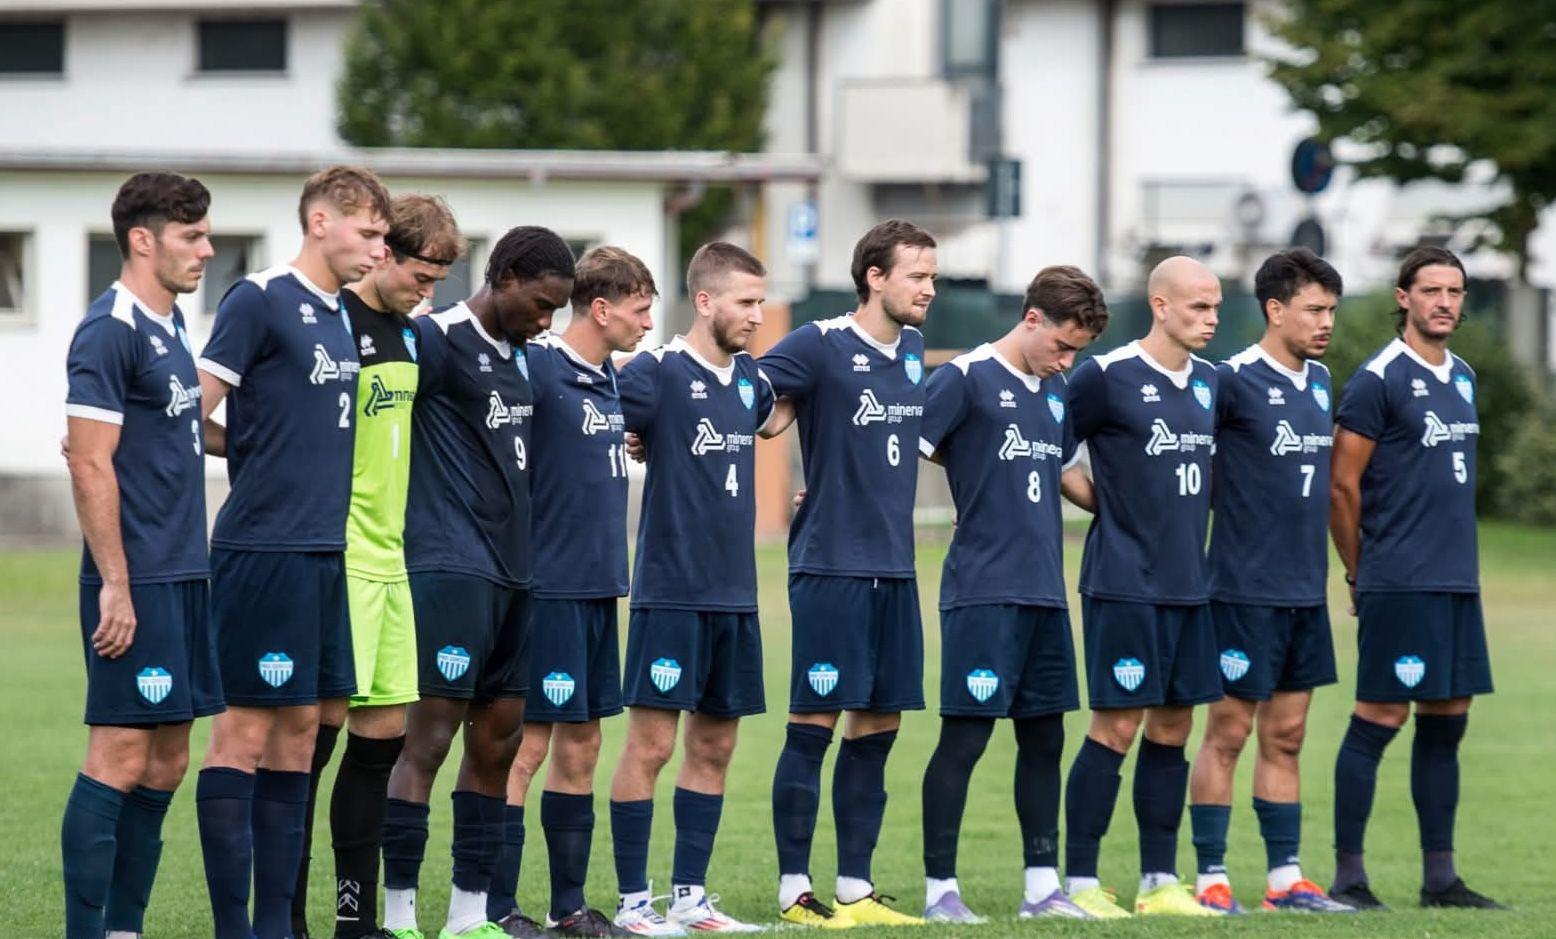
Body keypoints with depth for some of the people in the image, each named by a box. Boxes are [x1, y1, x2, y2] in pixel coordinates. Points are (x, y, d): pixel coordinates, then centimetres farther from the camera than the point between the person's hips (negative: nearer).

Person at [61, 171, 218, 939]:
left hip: (183, 578, 9)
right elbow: (90, 466, -17)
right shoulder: (109, 332, -13)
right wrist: (115, 586, -19)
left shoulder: (170, 326, 15)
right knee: (120, 756, -9)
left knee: (165, 762, 9)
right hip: (138, 581, -9)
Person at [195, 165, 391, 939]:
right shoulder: (259, 302, -10)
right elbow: (192, 419, -12)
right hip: (261, 550, -8)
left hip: (324, 554, 8)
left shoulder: (340, 317, 15)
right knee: (245, 730, -6)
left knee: (299, 727, 9)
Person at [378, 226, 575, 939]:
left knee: (497, 743, 10)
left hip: (511, 573, 9)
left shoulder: (518, 353, 17)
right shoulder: (439, 340, -10)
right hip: (451, 566, -9)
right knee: (428, 738, -10)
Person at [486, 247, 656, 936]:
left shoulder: (609, 380, 12)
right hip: (548, 588, -8)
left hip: (598, 588, 8)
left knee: (580, 745, 11)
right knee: (527, 746, -6)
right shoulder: (536, 368, -14)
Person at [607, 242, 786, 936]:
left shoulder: (749, 377, 11)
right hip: (671, 590, -7)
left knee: (714, 747, 10)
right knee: (651, 744, -5)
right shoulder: (658, 373, -10)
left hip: (735, 594, 7)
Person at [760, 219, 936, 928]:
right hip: (830, 568, -7)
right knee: (813, 727, -4)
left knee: (876, 730, 8)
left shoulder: (912, 351, 12)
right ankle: (794, 890, 2)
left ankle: (855, 889, 14)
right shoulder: (819, 347, -10)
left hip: (893, 569, 7)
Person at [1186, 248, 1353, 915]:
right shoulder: (1235, 381, -12)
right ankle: (1211, 879, 4)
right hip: (1246, 589, -7)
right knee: (1228, 733, -1)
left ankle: (1285, 879, 14)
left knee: (1286, 736, 10)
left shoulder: (1319, 381, 11)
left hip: (1305, 589, 7)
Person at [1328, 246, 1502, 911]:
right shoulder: (1377, 380, -9)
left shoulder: (1463, 378, 15)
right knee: (1380, 719, -6)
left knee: (1446, 721, 8)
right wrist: (1361, 575, -1)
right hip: (1399, 583, -7)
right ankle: (1348, 876, -1)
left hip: (1457, 581, 8)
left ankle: (1440, 877, 12)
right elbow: (1342, 486, -8)